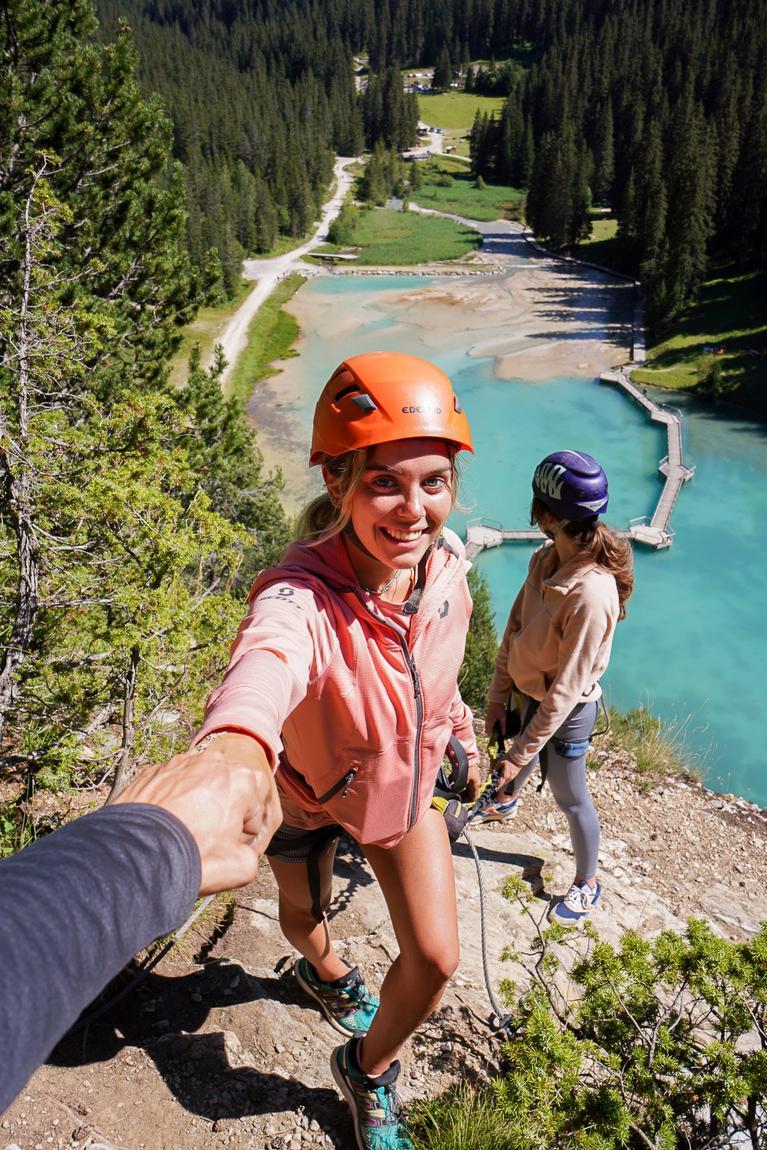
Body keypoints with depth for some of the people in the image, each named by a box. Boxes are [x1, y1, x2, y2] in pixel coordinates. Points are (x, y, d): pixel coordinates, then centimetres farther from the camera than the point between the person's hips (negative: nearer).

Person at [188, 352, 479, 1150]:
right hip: (308, 791, -3)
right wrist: (234, 756, -87)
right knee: (303, 915, 25)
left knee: (435, 959, 6)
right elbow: (266, 664, -65)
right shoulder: (300, 599, -41)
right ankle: (326, 971, 67)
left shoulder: (446, 567, -22)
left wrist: (461, 732, 15)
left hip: (406, 780, 4)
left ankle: (368, 1070, 41)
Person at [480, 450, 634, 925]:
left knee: (570, 797, 15)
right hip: (528, 693, 7)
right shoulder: (546, 560, -12)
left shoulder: (591, 594, -37)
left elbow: (565, 690, -29)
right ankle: (506, 801, 67)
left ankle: (587, 883, 43)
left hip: (567, 712, -7)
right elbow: (514, 631, -2)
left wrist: (521, 753, -21)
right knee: (519, 749, 32)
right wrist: (498, 698, 1)